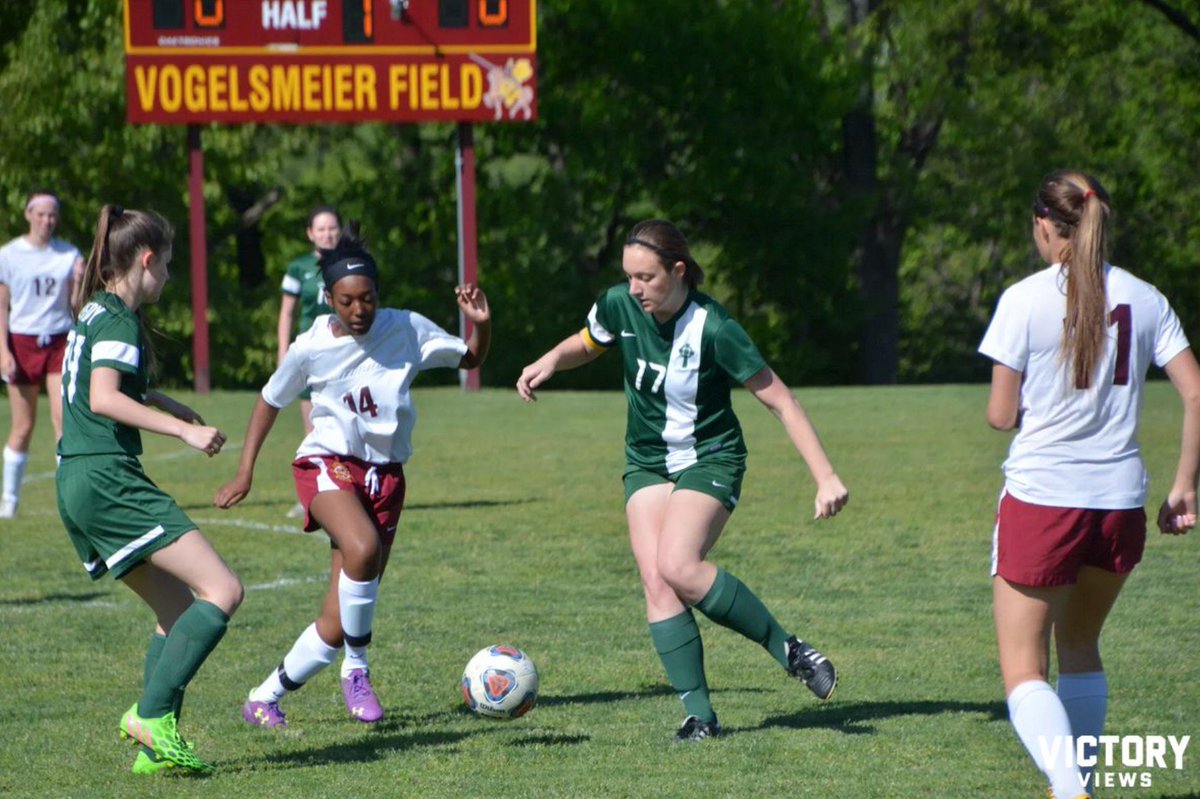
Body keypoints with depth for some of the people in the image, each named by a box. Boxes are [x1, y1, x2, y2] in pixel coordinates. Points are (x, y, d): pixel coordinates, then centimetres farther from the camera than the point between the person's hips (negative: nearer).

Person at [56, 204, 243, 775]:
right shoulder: (119, 320, -9)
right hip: (108, 480, -10)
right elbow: (103, 400, -23)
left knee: (180, 609, 13)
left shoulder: (93, 313, 20)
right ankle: (153, 712, -18)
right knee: (222, 590, -13)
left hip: (77, 486, 10)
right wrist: (182, 429, -24)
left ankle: (157, 746, 5)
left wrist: (157, 400, 38)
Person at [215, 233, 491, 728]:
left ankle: (265, 698, 18)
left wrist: (481, 326, -13)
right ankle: (357, 670, -19)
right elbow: (270, 401, 9)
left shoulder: (407, 331, -5)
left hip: (385, 474, 3)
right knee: (362, 548, -37)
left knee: (337, 626, -1)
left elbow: (470, 360, 8)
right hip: (328, 464, -3)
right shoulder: (312, 348, -7)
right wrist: (244, 474, 8)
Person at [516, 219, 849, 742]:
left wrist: (825, 477, -22)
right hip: (647, 463, 5)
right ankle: (699, 713, -12)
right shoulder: (620, 306, -8)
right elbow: (585, 344, 15)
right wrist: (550, 362, -7)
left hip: (710, 460, -5)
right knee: (654, 579, -14)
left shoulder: (713, 329, -23)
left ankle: (788, 649, -10)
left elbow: (780, 401, -18)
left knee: (678, 567, -27)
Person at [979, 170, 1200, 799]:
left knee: (1022, 669, 0)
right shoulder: (1144, 299, 4)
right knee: (1080, 646, 26)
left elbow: (1000, 416, -5)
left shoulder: (1025, 300, -7)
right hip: (1121, 501, 5)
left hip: (1041, 495, -5)